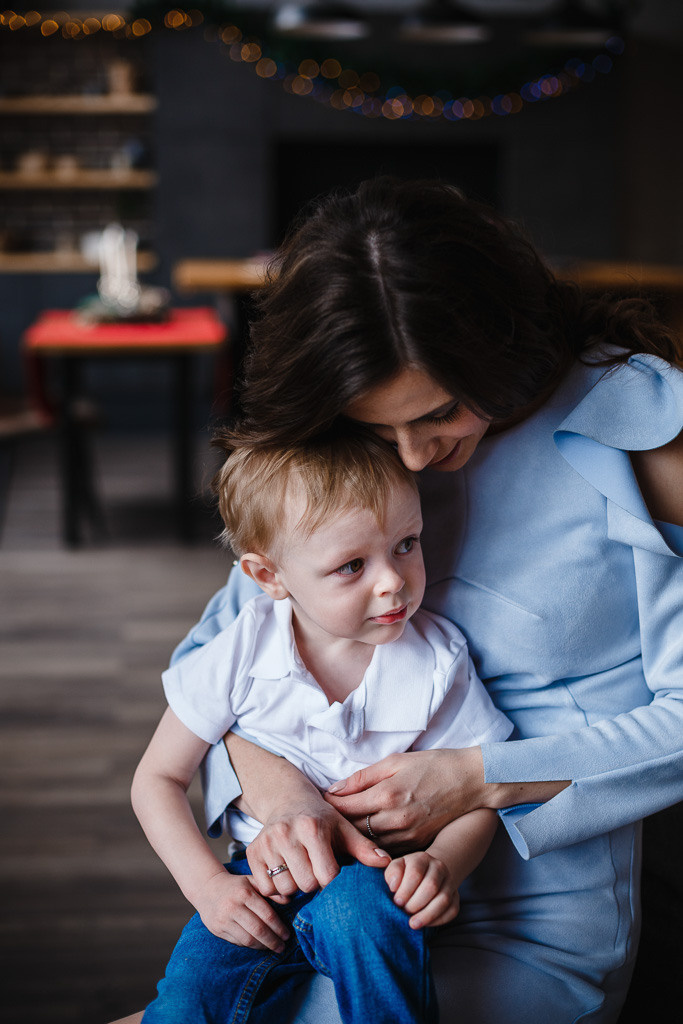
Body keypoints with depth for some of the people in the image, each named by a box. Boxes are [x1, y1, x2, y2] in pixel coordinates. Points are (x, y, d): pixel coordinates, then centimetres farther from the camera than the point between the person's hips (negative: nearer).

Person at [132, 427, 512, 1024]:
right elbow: (158, 778, -1)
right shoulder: (243, 654, -11)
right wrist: (207, 884, -14)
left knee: (353, 909, -35)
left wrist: (443, 863, -25)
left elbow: (477, 794, -3)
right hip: (262, 884, 0)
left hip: (372, 881, 0)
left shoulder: (437, 664, -11)